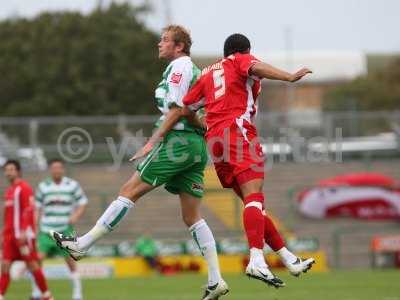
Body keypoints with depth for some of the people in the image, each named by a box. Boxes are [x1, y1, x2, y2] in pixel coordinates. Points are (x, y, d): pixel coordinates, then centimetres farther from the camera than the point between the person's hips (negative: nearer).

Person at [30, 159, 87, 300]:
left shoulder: (73, 185, 3)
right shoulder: (43, 186, 8)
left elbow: (82, 203, 7)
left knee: (70, 260, -3)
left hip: (65, 229, -1)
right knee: (38, 258, -7)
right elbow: (37, 208, 13)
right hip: (46, 230, 1)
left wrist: (76, 216, -11)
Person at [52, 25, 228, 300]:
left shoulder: (179, 66, -5)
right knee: (192, 217, 6)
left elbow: (175, 110, -14)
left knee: (130, 191, -5)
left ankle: (81, 245, -3)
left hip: (179, 140, -9)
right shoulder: (196, 70, 23)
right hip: (197, 146, 9)